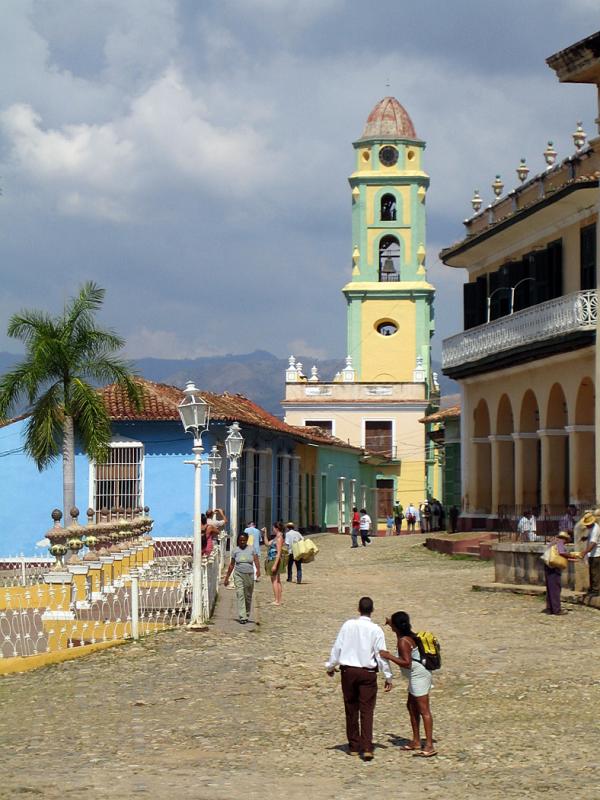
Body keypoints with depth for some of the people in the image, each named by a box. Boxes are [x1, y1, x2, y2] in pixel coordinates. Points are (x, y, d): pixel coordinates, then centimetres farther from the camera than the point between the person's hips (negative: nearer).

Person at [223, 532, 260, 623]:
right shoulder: (235, 550, 6)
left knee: (248, 596, 9)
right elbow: (231, 565, 11)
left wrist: (258, 570, -26)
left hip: (249, 575, 1)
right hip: (238, 575, -1)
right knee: (240, 595, -12)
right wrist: (227, 578, 12)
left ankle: (246, 615, 27)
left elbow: (256, 561, -5)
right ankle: (242, 617, -16)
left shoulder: (251, 549, 5)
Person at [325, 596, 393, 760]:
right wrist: (388, 676, 3)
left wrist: (330, 666, 17)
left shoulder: (348, 625, -1)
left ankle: (354, 747, 17)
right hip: (368, 673, -2)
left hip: (348, 671, 2)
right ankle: (367, 748, -10)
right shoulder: (376, 630, -6)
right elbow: (381, 654, -5)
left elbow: (337, 647, 3)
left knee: (351, 710, 11)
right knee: (367, 711, 0)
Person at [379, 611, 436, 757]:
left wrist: (389, 656, -22)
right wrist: (391, 624, 45)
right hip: (417, 676, 10)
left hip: (418, 676, -10)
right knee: (411, 706, 19)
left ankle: (429, 746, -14)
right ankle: (416, 742, 26)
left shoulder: (403, 642, -18)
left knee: (423, 710, -12)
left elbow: (407, 663, -24)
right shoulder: (408, 635, 10)